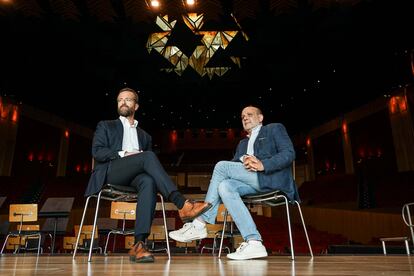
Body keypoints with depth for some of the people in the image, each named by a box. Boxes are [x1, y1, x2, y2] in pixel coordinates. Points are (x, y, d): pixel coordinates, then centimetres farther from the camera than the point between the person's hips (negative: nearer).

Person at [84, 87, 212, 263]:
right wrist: (124, 154, -11)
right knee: (148, 156, -32)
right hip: (110, 172, -2)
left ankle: (139, 245, -41)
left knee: (149, 182, -36)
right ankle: (182, 205, -40)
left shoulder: (145, 136, 30)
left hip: (134, 177, 3)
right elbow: (97, 152, 5)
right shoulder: (106, 126, 23)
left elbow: (148, 164, 21)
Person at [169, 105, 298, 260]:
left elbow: (289, 153, -2)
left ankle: (200, 224, -16)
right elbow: (235, 163, 15)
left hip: (273, 178, -6)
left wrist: (262, 164, -17)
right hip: (253, 182, 6)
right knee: (224, 187, -23)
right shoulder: (242, 144, 33)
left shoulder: (274, 129, 15)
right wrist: (243, 159, -9)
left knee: (221, 166, -18)